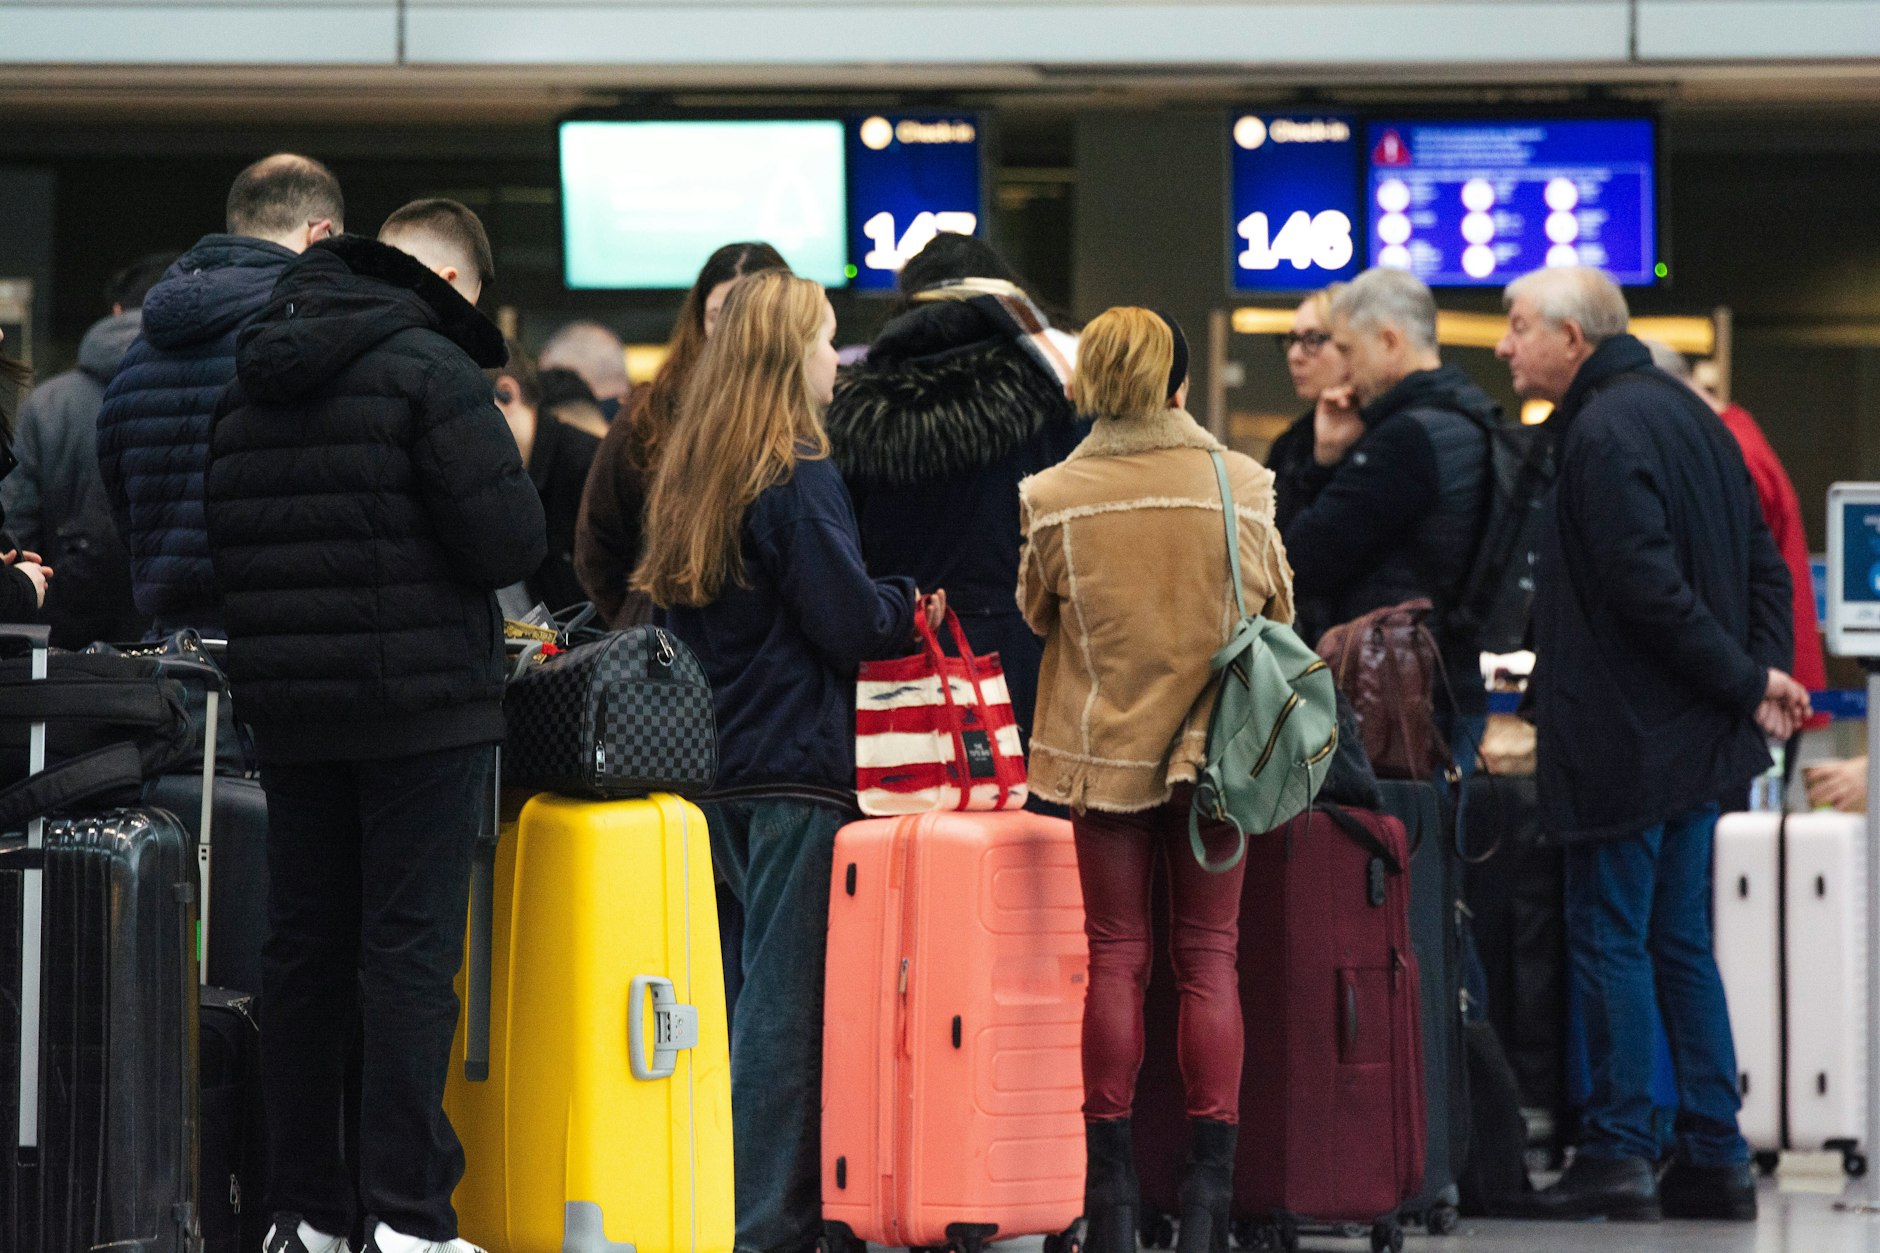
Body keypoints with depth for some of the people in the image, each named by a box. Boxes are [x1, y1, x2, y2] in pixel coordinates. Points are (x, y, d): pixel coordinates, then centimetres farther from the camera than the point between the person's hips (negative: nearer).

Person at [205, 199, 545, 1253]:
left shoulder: (253, 383, 10)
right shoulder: (429, 367, -12)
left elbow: (222, 547, 14)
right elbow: (510, 540, -17)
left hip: (289, 713, 6)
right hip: (423, 709, -6)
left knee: (304, 954, 10)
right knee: (410, 956, -5)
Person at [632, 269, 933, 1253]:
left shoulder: (687, 477, 11)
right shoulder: (797, 480, -13)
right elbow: (851, 624, -15)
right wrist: (910, 606, 5)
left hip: (718, 765, 8)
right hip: (803, 766, -8)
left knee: (766, 985, 14)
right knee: (788, 996, -5)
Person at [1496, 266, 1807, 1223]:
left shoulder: (1604, 434, -16)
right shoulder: (1685, 413, 14)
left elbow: (1647, 587, -23)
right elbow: (1763, 561, 15)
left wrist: (1746, 682, -15)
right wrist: (1762, 671, 4)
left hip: (1626, 740, -9)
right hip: (1697, 741, 9)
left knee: (1609, 937, -3)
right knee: (1679, 943, 12)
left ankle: (1617, 1149, -2)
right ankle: (1714, 1161, 12)